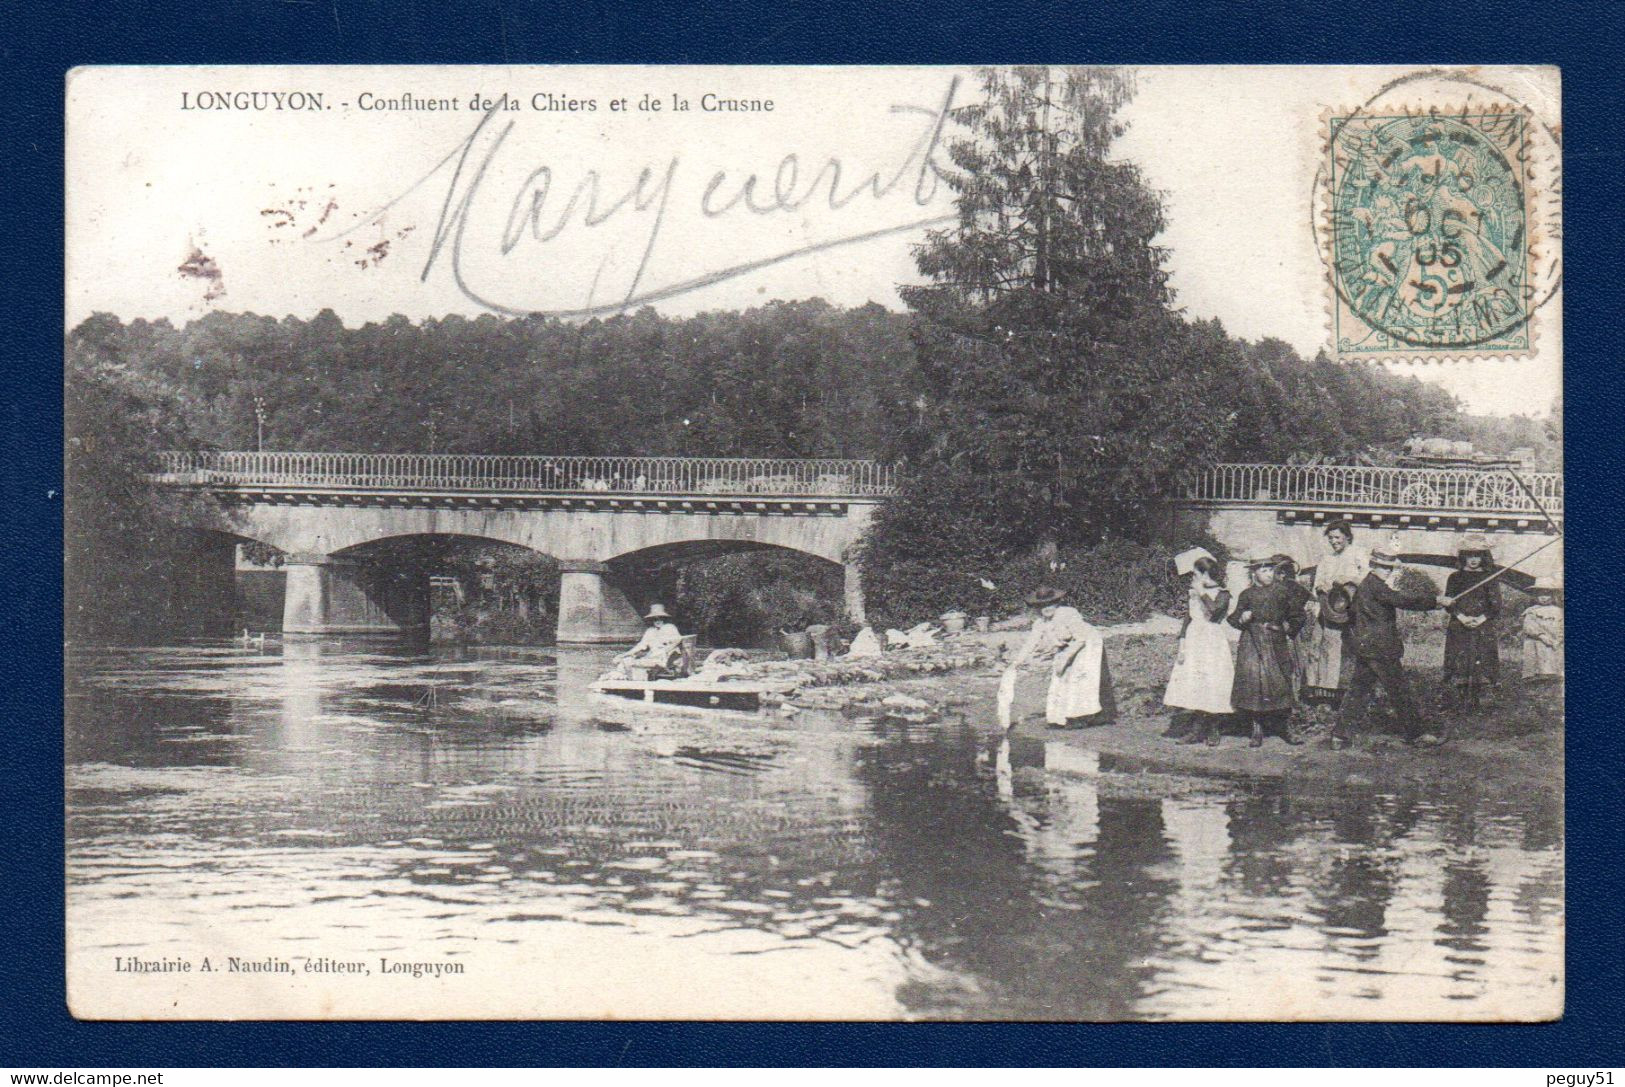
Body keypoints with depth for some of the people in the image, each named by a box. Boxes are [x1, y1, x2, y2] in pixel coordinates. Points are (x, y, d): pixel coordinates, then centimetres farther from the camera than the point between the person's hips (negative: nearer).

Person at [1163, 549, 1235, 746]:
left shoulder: (1222, 594, -4)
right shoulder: (1193, 595, 12)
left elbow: (1214, 611, -23)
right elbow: (1187, 619, 10)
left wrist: (1202, 592, -14)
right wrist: (1182, 645, 1)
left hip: (1213, 643, -5)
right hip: (1194, 643, 5)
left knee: (1212, 685, -6)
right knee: (1193, 686, -1)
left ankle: (1212, 731, 4)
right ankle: (1196, 729, 5)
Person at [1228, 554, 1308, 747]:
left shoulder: (1283, 592, 6)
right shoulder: (1247, 594, 5)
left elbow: (1297, 615, 17)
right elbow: (1234, 619, 9)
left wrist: (1289, 628, 6)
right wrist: (1242, 619, -10)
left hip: (1277, 642, 0)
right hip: (1252, 643, 0)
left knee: (1281, 681, -2)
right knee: (1254, 681, -6)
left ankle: (1287, 728, 6)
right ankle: (1257, 729, 3)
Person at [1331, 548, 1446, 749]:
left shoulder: (1366, 585, 16)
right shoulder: (1376, 586, -17)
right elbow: (1404, 600, -22)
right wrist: (1436, 600, -18)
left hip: (1365, 647, 10)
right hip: (1380, 649, -10)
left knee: (1359, 689, 10)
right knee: (1399, 691, 0)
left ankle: (1340, 734, 7)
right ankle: (1414, 734, 8)